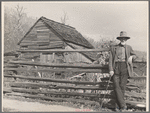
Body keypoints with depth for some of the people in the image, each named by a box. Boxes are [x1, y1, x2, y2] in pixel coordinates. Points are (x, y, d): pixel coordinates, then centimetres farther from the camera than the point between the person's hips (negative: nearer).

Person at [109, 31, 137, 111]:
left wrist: (131, 57, 1)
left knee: (122, 86, -2)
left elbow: (134, 55, 26)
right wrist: (111, 70, -7)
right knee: (116, 86, -11)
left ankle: (118, 105, 8)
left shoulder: (128, 48, 16)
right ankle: (123, 105, -8)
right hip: (116, 68, -1)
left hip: (125, 68, 1)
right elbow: (110, 59, 5)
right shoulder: (113, 48, 11)